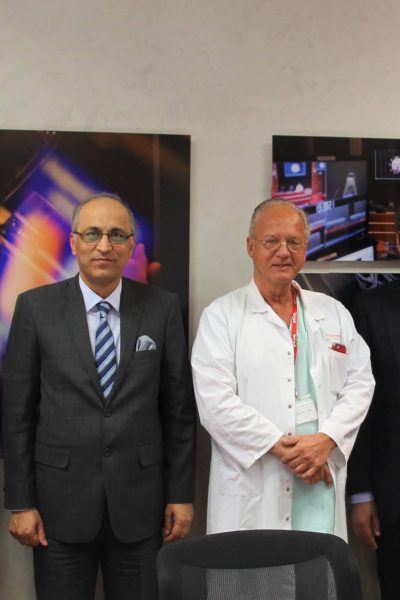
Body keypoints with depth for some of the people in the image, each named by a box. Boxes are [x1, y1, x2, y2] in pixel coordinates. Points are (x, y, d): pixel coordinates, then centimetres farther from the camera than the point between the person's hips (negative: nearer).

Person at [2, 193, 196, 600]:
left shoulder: (162, 308, 0)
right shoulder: (36, 307, -3)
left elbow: (178, 408, 2)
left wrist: (181, 494, 2)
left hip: (139, 501, 1)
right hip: (60, 500, -1)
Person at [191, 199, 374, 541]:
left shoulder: (334, 313, 12)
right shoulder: (221, 316, -1)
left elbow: (360, 382, 7)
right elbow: (215, 401, -10)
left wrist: (327, 439, -9)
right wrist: (281, 447, -13)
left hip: (322, 483, 4)